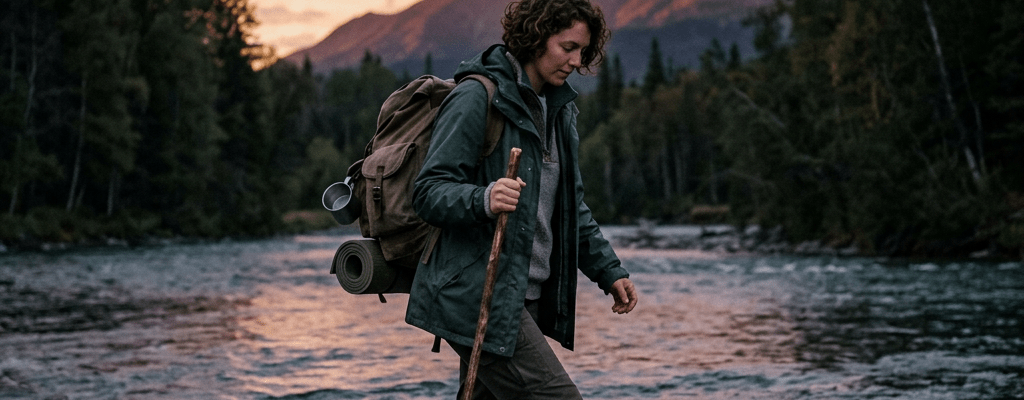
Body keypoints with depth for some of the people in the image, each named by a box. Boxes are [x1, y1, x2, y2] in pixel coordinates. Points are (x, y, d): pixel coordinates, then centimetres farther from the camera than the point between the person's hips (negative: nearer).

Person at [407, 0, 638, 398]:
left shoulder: (558, 109, 17)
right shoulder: (477, 97, -11)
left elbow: (571, 205, 27)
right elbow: (428, 191, -16)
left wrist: (608, 270, 18)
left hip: (525, 298, 9)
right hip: (477, 295, -9)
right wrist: (483, 200, -35)